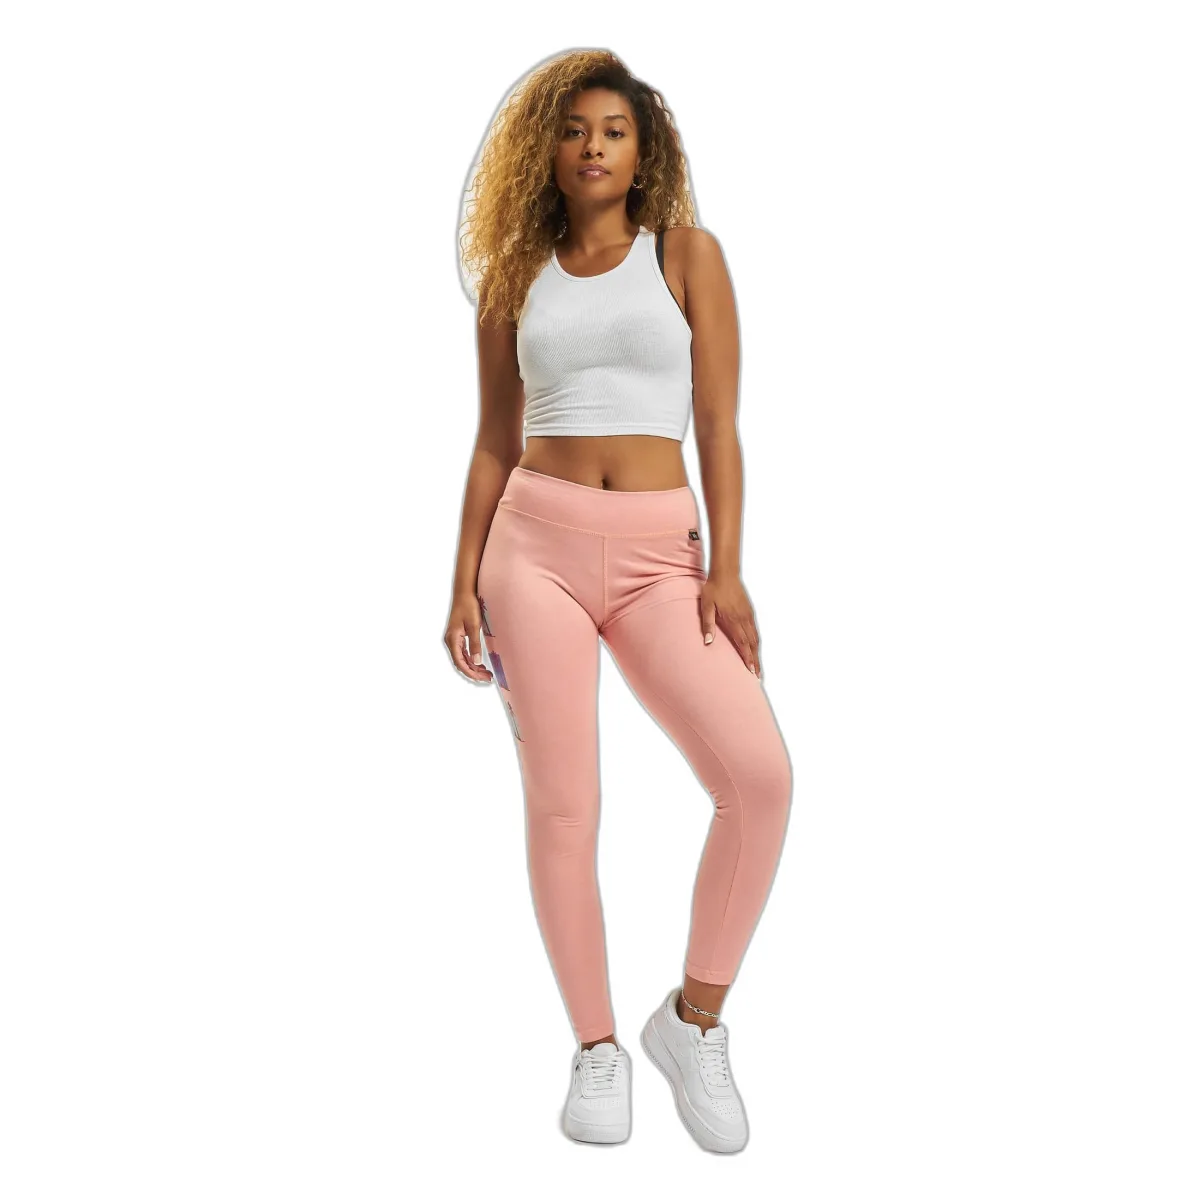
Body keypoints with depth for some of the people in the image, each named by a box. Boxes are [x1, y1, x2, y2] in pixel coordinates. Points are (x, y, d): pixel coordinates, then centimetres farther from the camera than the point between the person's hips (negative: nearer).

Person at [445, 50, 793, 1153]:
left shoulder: (687, 252, 7)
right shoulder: (514, 279, 12)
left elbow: (719, 425, 1)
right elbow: (495, 442, 12)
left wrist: (726, 568, -9)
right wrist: (464, 586, 4)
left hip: (660, 554, -1)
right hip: (536, 540, 1)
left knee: (761, 776, -18)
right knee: (562, 805, -1)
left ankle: (694, 1020, 4)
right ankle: (597, 1048, 18)